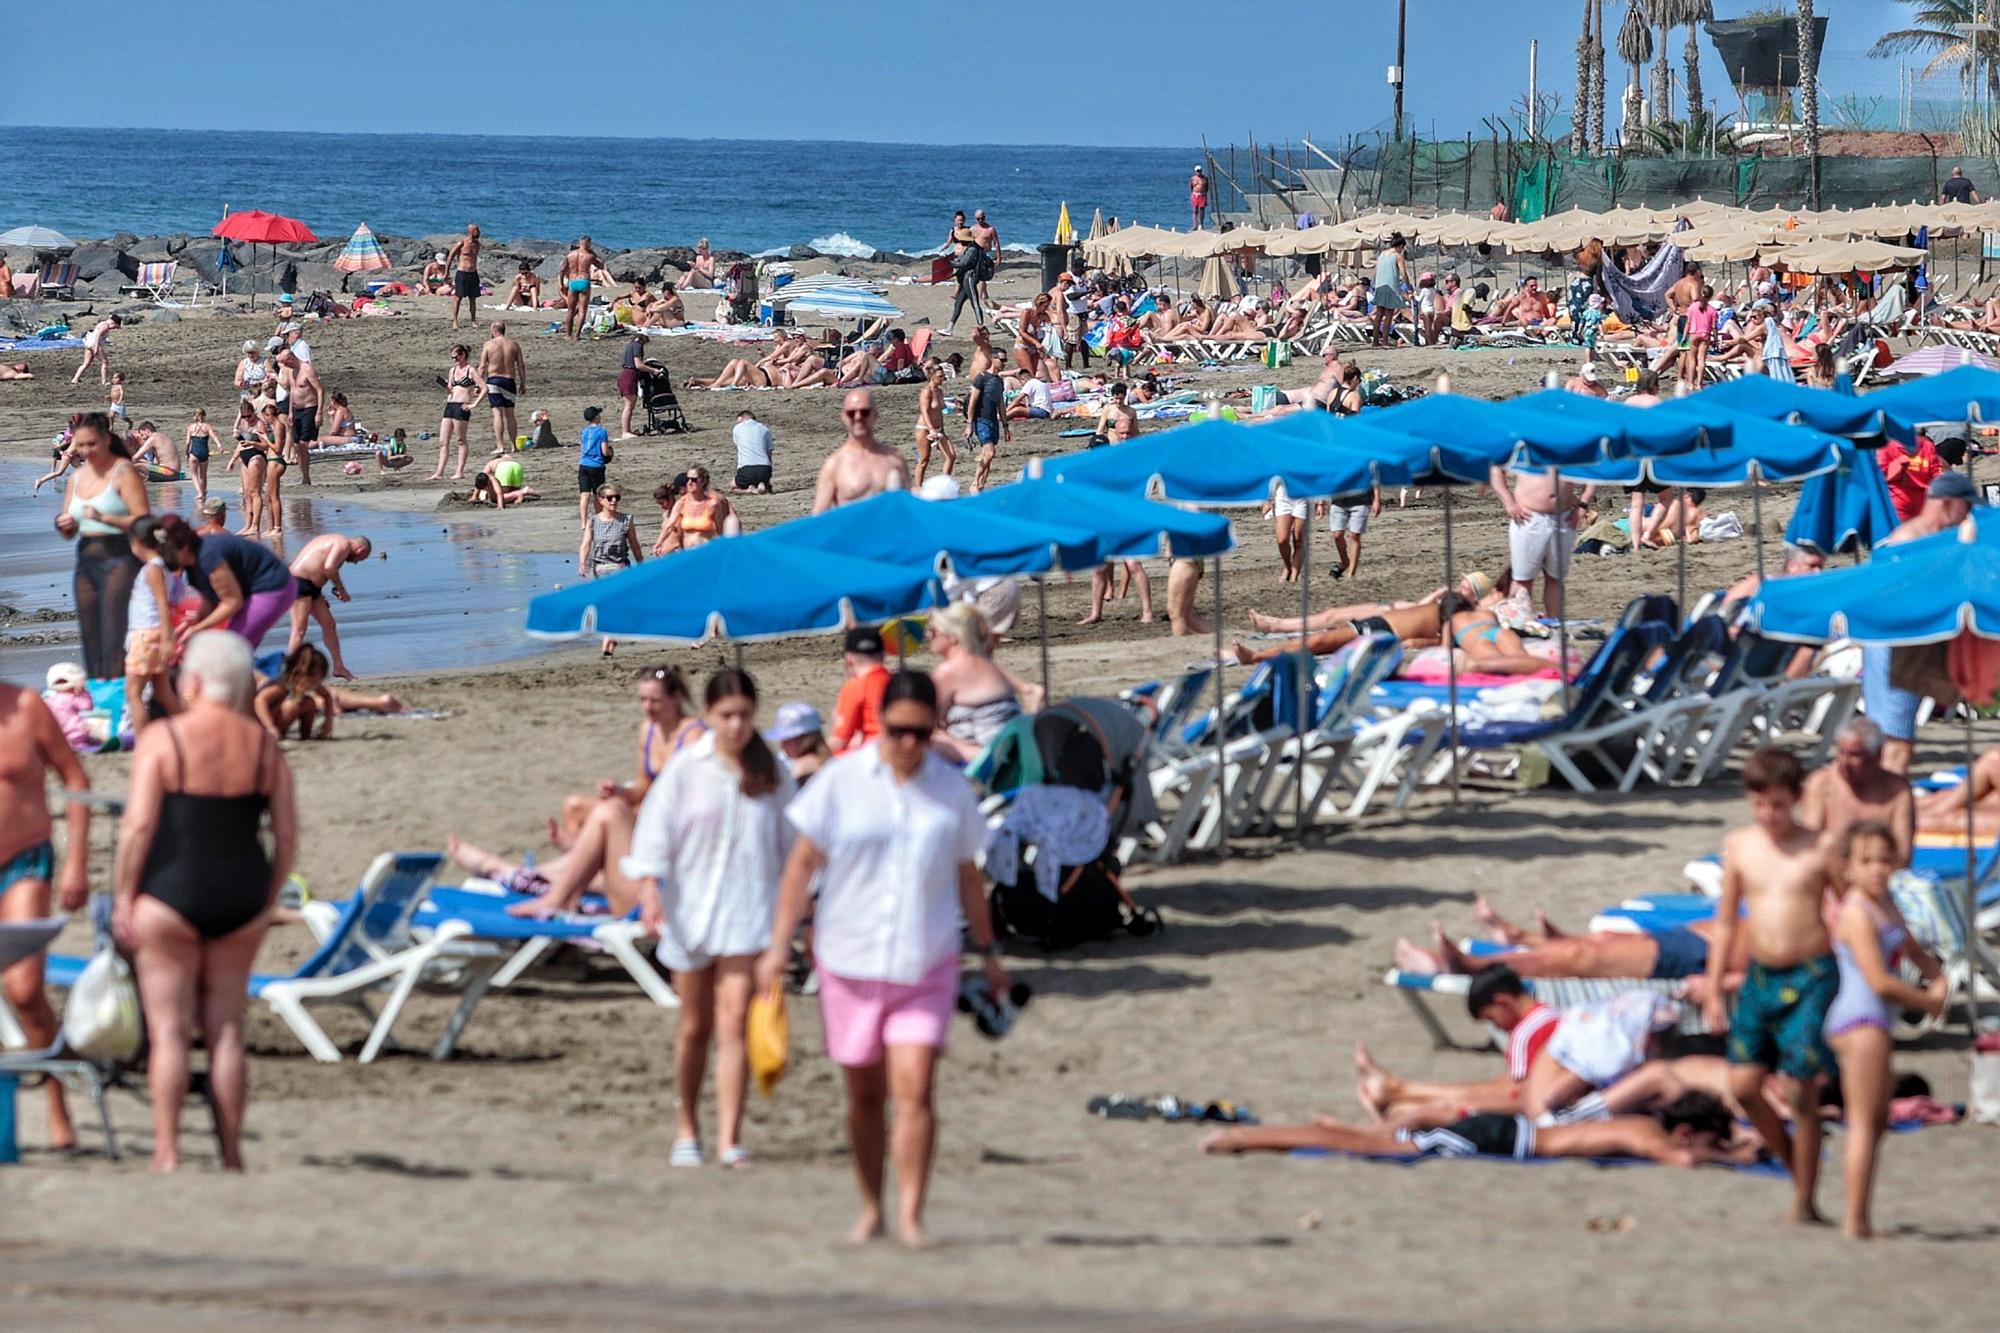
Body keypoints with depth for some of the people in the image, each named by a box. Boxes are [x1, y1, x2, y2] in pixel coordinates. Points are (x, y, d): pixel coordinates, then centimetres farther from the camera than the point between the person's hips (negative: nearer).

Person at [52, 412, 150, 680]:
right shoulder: (77, 477, 15)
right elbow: (69, 532, 22)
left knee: (114, 637, -15)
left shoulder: (123, 473, -6)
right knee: (90, 640, 8)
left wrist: (104, 518, -24)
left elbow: (144, 521, -14)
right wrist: (65, 526, -1)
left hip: (119, 559, -7)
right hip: (86, 561, 7)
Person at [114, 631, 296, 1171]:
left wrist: (123, 895, -6)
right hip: (241, 895, 4)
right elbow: (287, 834, 3)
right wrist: (267, 902, 13)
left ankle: (167, 1153, -3)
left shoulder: (161, 739, -9)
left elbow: (139, 823, -15)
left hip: (170, 893, -4)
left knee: (169, 1030, 1)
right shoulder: (264, 746, 4)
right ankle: (232, 1155, 11)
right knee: (226, 1029, 11)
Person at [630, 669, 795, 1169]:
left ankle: (729, 1139, -17)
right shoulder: (686, 768, -1)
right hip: (691, 908, 1)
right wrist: (650, 887, -18)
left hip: (750, 912, -1)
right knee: (695, 1025, 10)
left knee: (734, 1020, -14)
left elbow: (793, 843, 11)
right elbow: (656, 827, -5)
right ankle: (687, 1130, 27)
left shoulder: (772, 773, 3)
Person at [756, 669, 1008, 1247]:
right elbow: (802, 864, 0)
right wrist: (780, 944, -5)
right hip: (850, 961, 0)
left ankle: (910, 1216, -10)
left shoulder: (951, 790, 3)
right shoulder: (841, 781, -3)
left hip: (926, 965, 0)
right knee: (865, 1095, 10)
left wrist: (988, 951, 20)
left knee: (914, 1091, -12)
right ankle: (870, 1207, 26)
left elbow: (967, 875, 15)